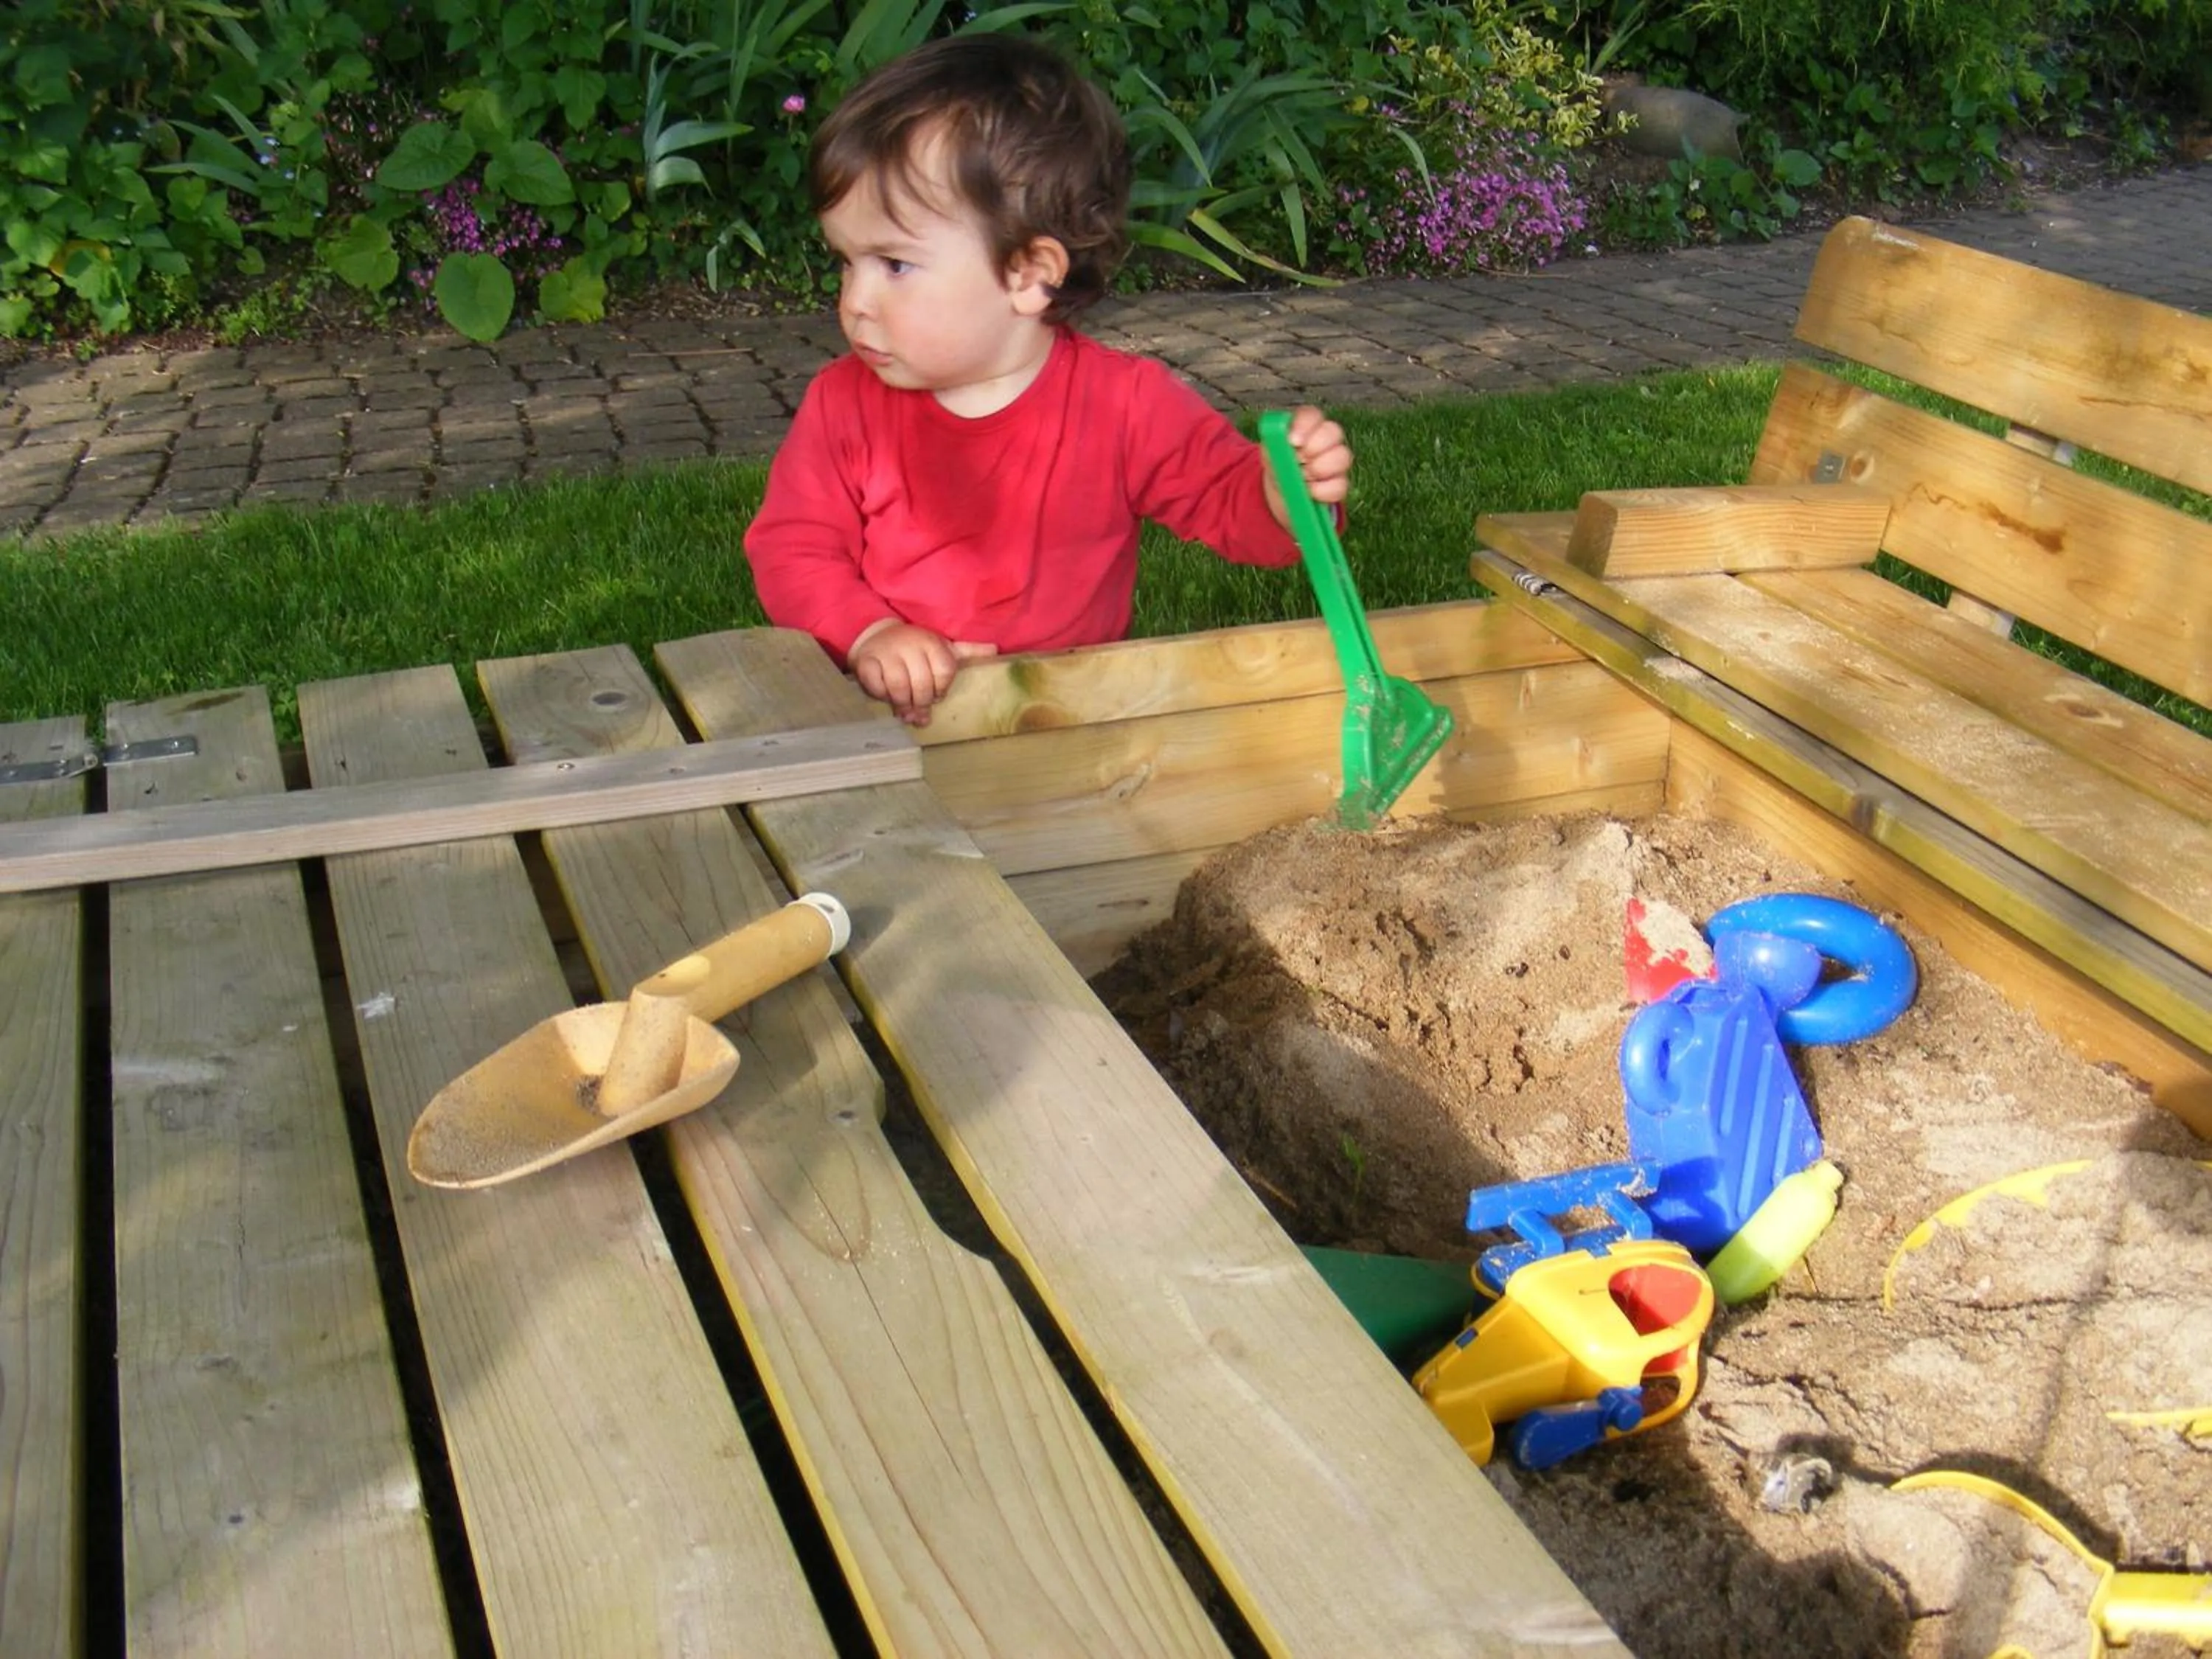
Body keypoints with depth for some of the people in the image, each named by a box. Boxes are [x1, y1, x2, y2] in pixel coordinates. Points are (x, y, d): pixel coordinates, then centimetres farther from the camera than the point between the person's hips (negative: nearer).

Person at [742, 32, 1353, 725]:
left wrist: (1284, 495, -21)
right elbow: (791, 549, 2)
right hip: (891, 718, 1)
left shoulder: (1127, 404, -4)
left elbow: (1229, 503, 3)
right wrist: (867, 632, -18)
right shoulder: (846, 404, 2)